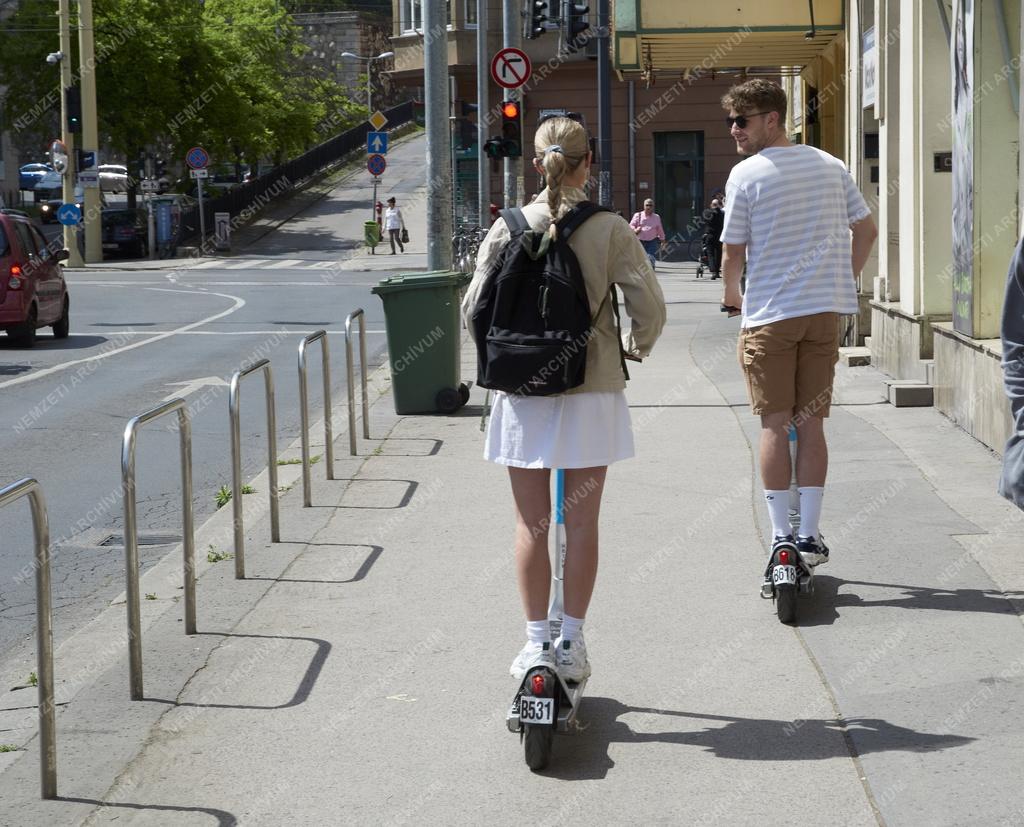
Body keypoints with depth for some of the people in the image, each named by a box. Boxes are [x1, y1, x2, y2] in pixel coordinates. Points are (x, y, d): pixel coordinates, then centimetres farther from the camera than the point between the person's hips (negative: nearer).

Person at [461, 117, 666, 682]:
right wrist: (634, 349, 13)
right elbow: (649, 307, -8)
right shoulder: (609, 229, -7)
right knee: (581, 522, 7)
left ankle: (537, 644, 10)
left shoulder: (509, 228, -4)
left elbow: (474, 309, -4)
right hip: (591, 390, -1)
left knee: (532, 524, 8)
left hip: (522, 391, 1)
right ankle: (572, 644, 11)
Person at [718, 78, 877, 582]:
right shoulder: (830, 167, 8)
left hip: (769, 314, -4)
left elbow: (733, 253, -5)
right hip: (824, 312, 4)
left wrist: (732, 297, 14)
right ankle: (810, 535, 7)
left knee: (774, 425, 3)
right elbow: (866, 230, 12)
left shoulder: (746, 174, -7)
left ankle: (780, 535, 3)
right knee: (811, 424, 7)